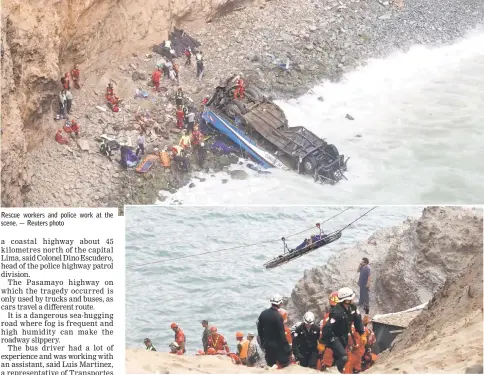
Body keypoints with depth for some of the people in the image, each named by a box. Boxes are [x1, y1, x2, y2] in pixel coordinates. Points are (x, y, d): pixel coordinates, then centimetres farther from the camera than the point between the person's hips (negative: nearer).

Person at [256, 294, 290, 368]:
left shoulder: (263, 314, 1)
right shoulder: (278, 316, -20)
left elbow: (259, 329, 9)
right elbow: (281, 333, -19)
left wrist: (262, 342, 19)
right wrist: (286, 347, -12)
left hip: (267, 345, 7)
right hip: (278, 345, -7)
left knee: (270, 365, 15)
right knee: (284, 364, 2)